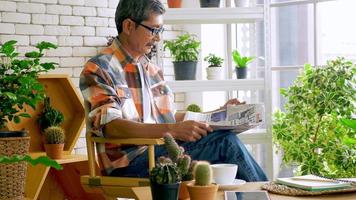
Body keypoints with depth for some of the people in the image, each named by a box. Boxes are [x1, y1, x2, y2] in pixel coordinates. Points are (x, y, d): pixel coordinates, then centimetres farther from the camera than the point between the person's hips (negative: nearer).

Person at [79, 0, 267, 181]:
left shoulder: (151, 69, 20)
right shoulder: (98, 69, -5)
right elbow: (109, 126, -19)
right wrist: (173, 130, -29)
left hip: (162, 151, 7)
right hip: (129, 164, -7)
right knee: (224, 141, -19)